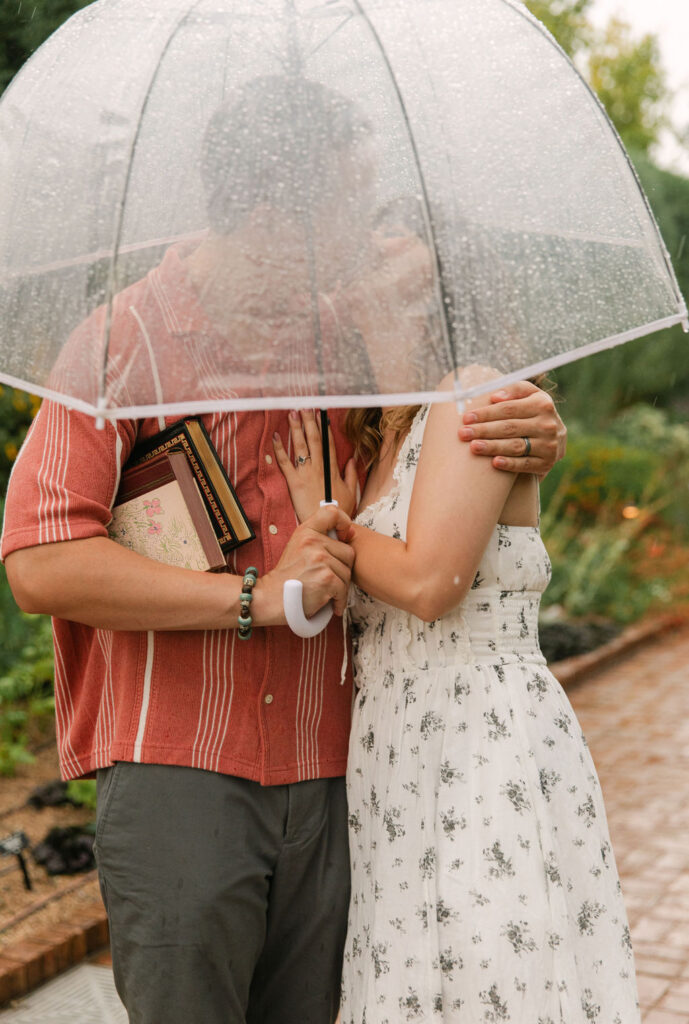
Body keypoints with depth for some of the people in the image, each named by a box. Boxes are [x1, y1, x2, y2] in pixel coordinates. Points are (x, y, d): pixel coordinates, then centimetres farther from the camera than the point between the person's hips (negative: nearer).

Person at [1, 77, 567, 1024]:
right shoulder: (127, 341, -5)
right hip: (175, 772, -4)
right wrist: (256, 597, -15)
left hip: (325, 785, 4)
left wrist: (539, 433, -5)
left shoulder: (344, 335, 8)